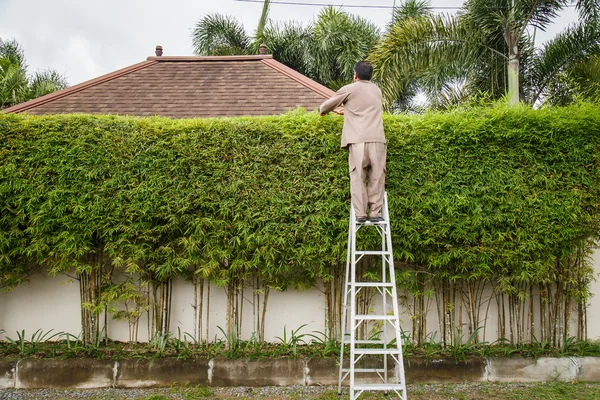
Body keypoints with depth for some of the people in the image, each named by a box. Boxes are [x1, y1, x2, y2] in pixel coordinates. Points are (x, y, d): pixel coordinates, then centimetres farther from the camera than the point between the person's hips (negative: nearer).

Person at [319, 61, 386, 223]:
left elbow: (327, 105, 17)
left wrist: (322, 111, 39)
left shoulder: (349, 89, 7)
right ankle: (375, 213, 2)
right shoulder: (377, 90, 22)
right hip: (377, 139, 3)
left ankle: (360, 214, -4)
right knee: (377, 177, 4)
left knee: (358, 177, 0)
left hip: (358, 140, -3)